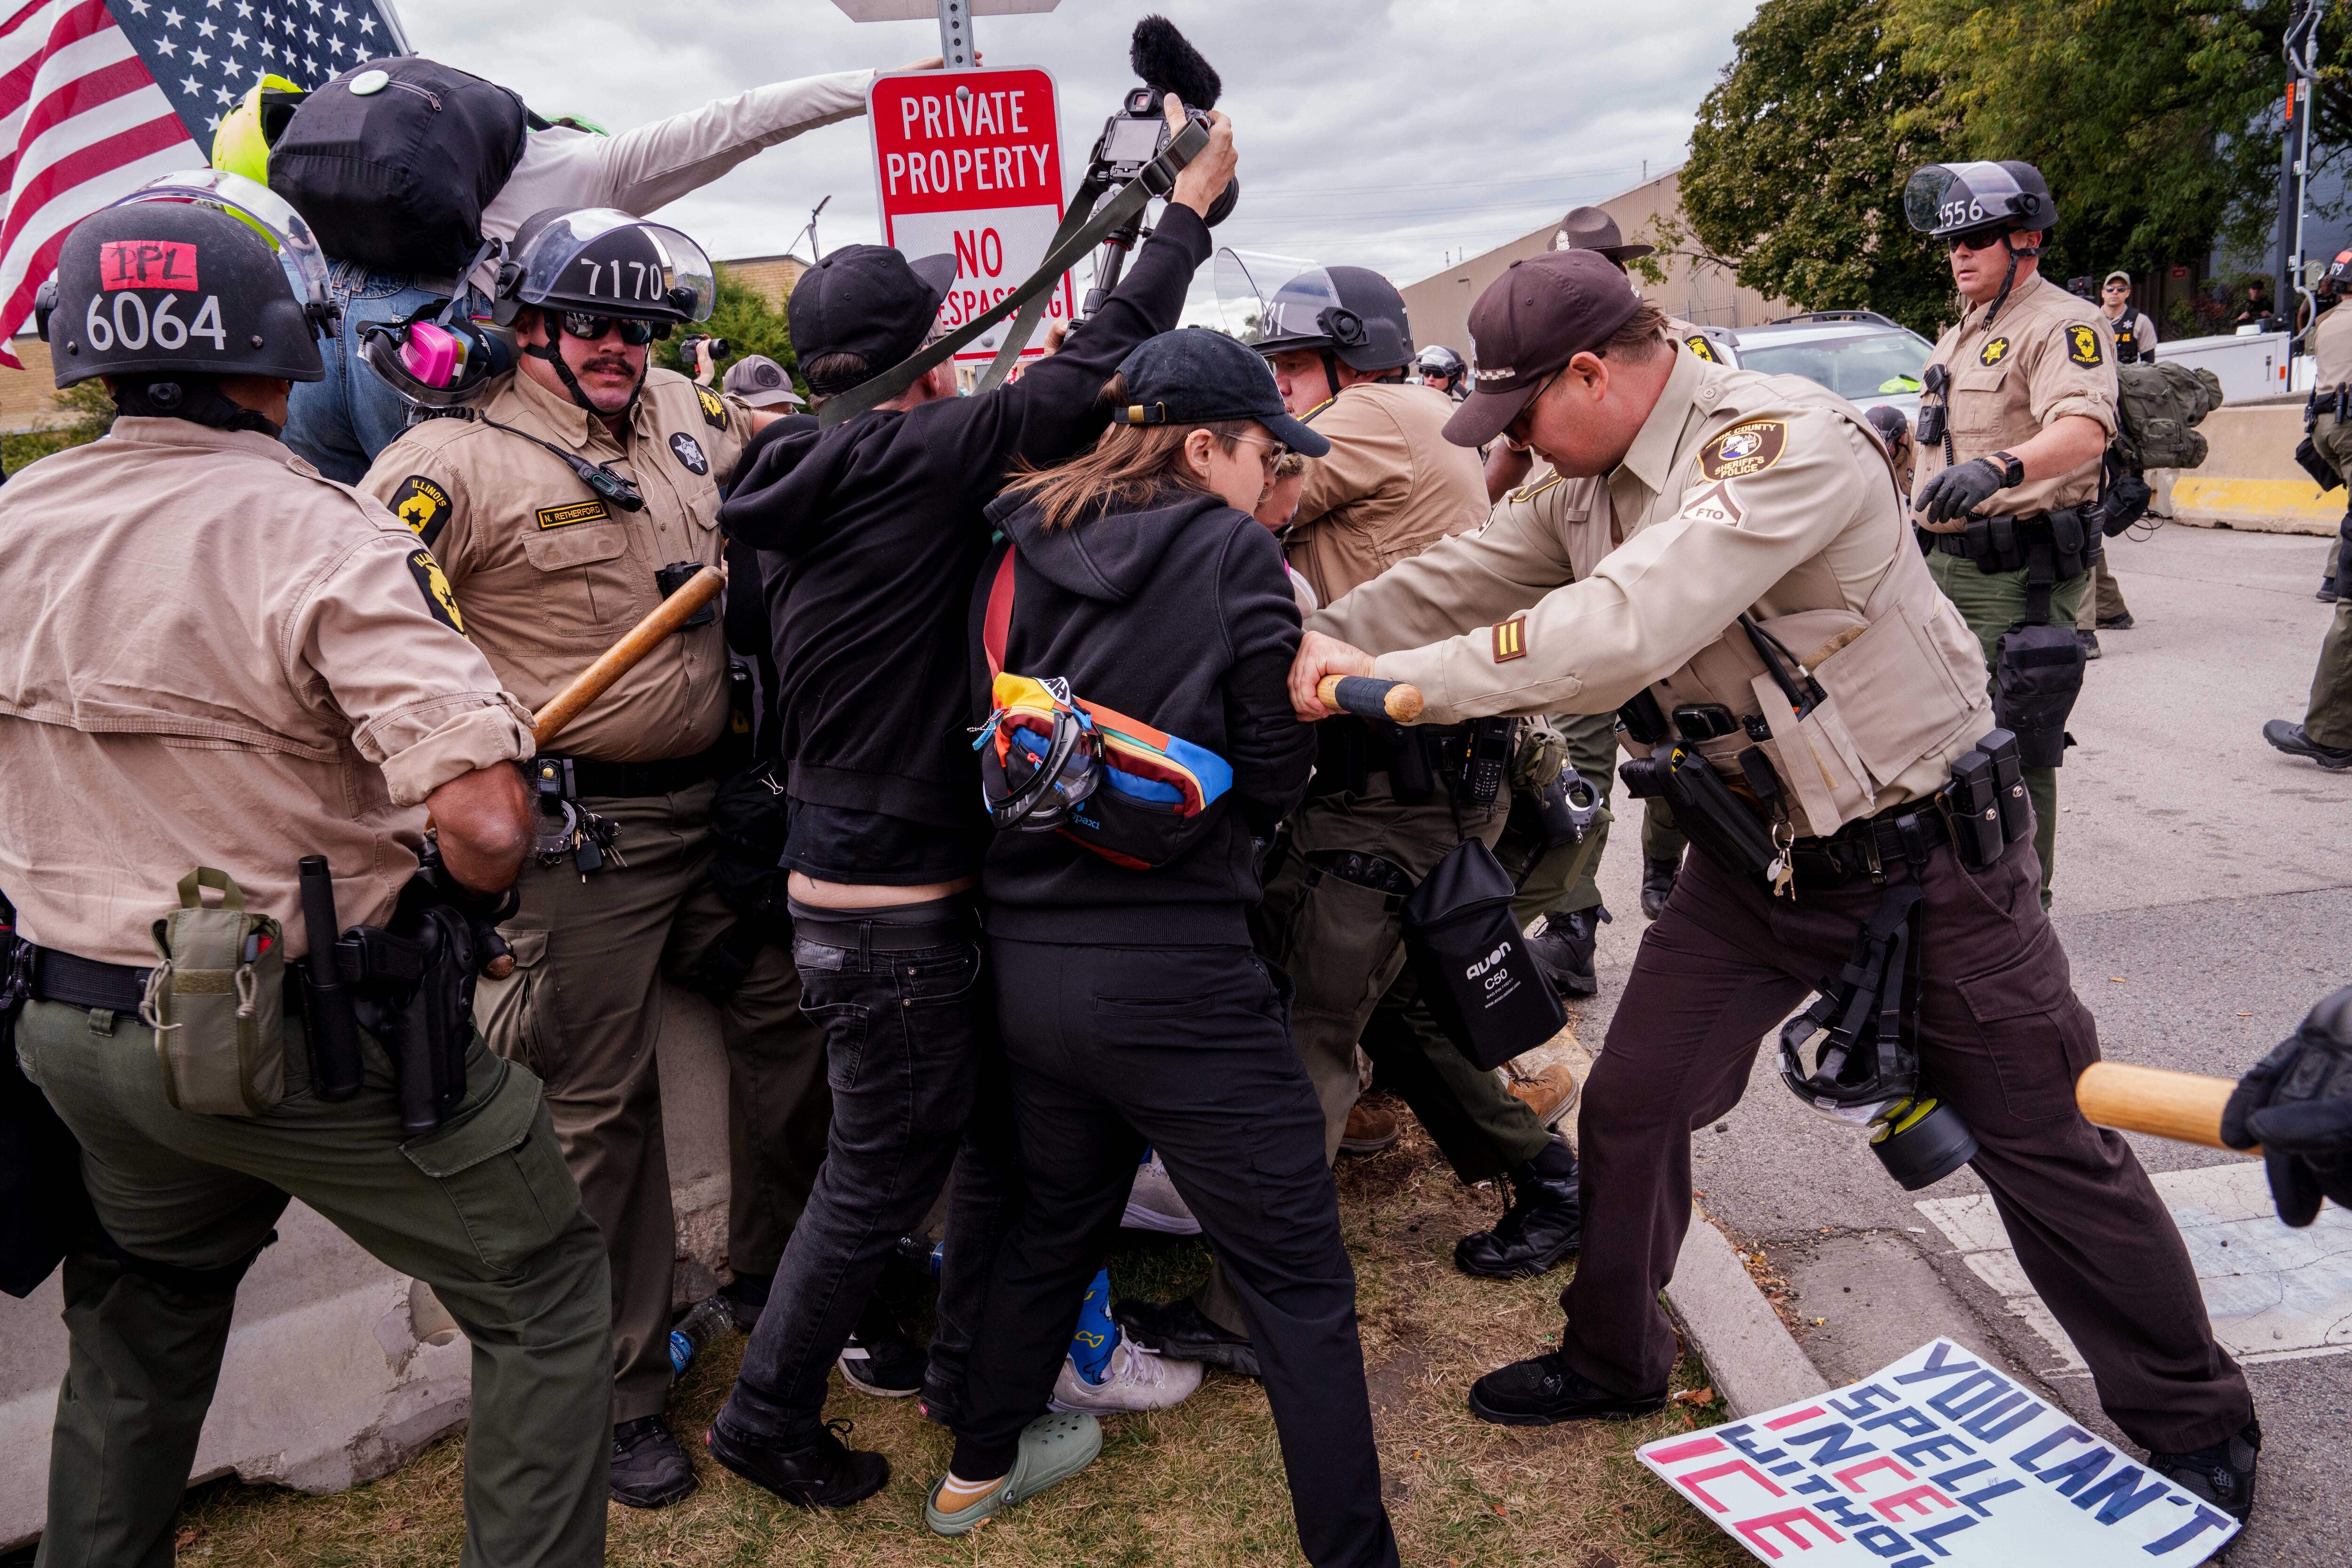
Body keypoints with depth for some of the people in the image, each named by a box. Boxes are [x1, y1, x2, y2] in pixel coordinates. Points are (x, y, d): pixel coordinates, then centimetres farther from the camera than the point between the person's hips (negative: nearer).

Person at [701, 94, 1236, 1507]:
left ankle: (970, 1371, 35)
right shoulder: (916, 461, -18)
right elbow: (1091, 373, -13)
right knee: (880, 1180, 7)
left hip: (850, 877, 9)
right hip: (893, 904, -9)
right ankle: (769, 1418, 25)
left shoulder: (811, 485, 8)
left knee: (1007, 1132, 20)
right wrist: (1189, 211, -2)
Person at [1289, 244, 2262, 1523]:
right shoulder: (1599, 481, -1)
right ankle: (1614, 1359, 31)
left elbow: (1624, 629, -37)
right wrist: (1323, 640, -7)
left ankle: (2194, 1422, 30)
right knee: (1629, 1106, 8)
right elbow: (1470, 579, 6)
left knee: (2046, 1144, 6)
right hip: (1758, 858, 7)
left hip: (1924, 851, -6)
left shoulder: (1784, 444, -27)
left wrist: (1396, 681, -31)